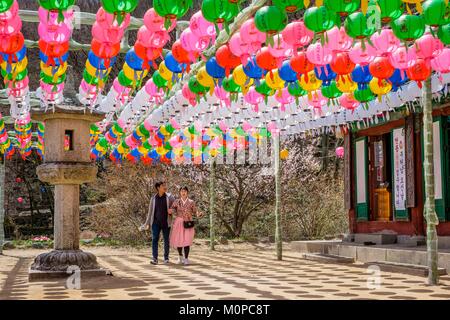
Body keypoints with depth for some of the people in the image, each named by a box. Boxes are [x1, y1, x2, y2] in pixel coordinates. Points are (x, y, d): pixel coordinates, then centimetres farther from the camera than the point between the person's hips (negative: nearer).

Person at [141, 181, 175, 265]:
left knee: (166, 240, 4)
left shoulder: (169, 197, 0)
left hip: (166, 223, 0)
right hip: (156, 222, 1)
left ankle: (166, 258, 16)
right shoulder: (153, 198, 4)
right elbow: (150, 212, 10)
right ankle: (155, 259, -8)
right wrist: (146, 224, 10)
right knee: (154, 239, -8)